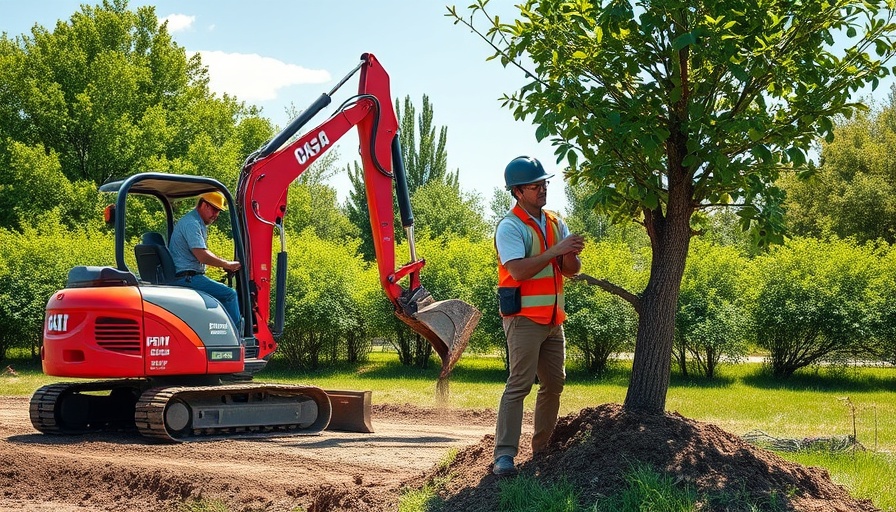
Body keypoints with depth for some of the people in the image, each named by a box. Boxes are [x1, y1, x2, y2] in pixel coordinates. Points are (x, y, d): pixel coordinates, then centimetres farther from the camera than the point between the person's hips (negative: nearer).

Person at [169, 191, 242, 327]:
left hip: (189, 277, 11)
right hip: (186, 278, -11)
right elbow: (202, 257, -22)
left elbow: (203, 253, 26)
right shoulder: (191, 223, -15)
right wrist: (227, 264, -11)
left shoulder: (199, 224, 19)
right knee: (230, 294, -15)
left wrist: (225, 263, 12)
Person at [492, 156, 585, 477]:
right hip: (524, 318, -8)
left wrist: (570, 255, -14)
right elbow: (518, 270, -23)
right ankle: (504, 455, -14)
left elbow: (572, 271, 8)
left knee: (554, 383, 13)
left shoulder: (555, 224, 12)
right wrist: (554, 251, -24)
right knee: (519, 384, -13)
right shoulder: (510, 226, -10)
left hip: (553, 319, 8)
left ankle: (542, 446, 26)